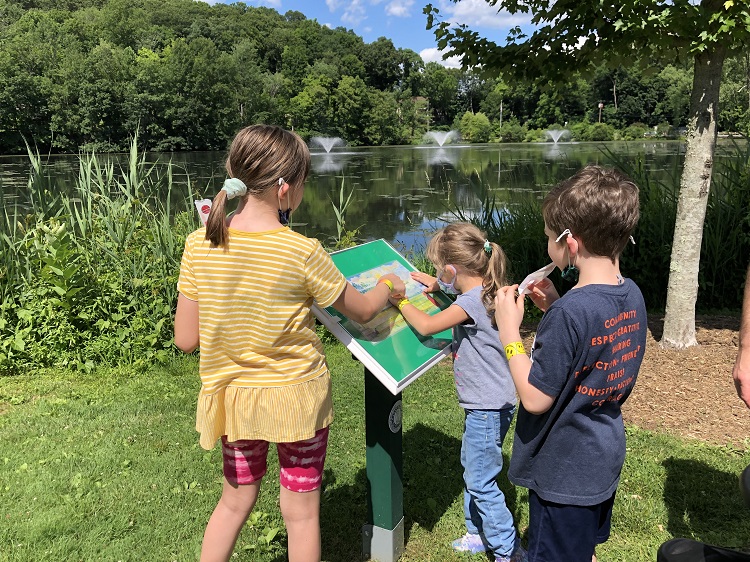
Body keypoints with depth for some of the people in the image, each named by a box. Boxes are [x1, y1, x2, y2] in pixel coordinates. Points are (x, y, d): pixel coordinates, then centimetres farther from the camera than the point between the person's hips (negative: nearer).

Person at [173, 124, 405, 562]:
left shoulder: (200, 245, -12)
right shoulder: (303, 252, -21)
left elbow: (185, 340, -7)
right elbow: (363, 311, -6)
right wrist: (388, 285, 15)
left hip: (234, 395, 4)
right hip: (297, 395, -3)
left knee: (235, 501, 26)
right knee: (302, 513, 17)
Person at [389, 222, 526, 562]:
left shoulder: (471, 301, -25)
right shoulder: (479, 292, 4)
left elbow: (426, 326, -23)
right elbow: (455, 287, 29)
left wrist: (400, 301, -9)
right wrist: (435, 284, 14)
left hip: (488, 408, -10)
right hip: (483, 404, 10)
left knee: (481, 483, 2)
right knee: (471, 472, 23)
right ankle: (479, 534, 38)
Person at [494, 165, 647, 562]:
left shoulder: (569, 312, -31)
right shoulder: (632, 295, -4)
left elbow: (535, 398, -25)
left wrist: (509, 331, -18)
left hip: (563, 474, -8)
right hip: (605, 460, 8)